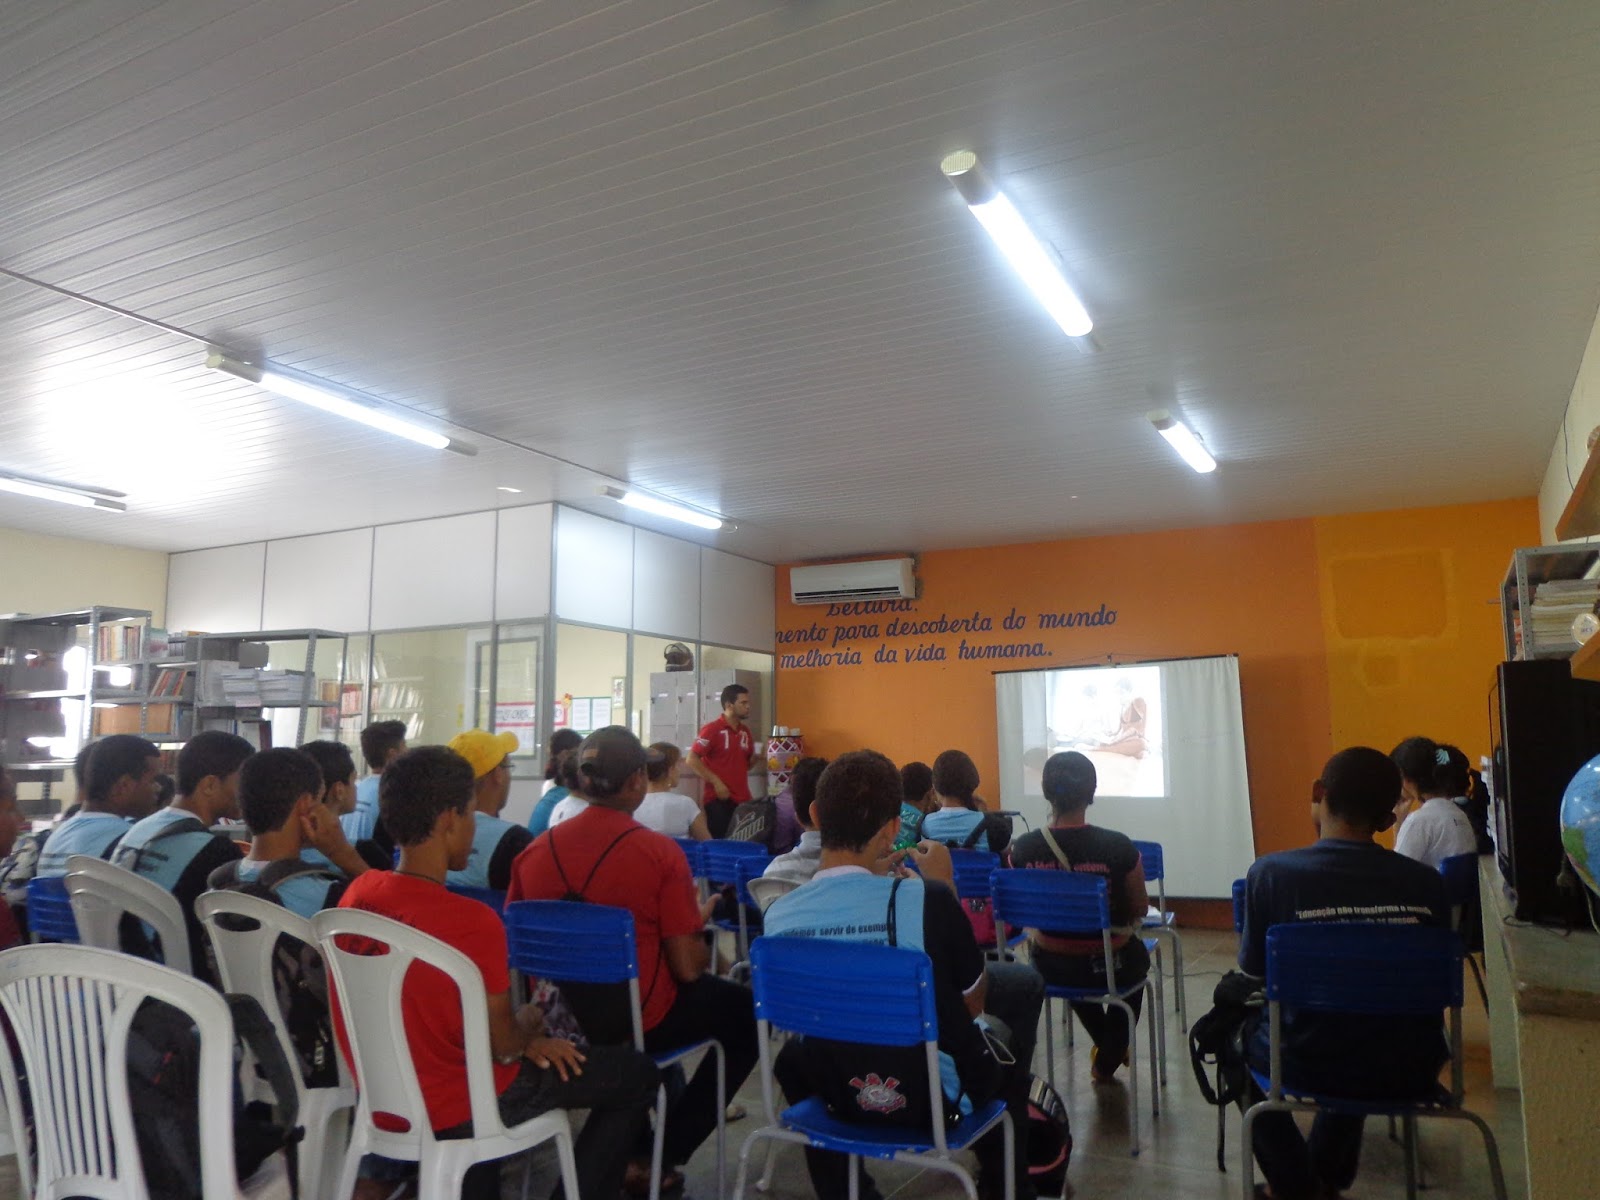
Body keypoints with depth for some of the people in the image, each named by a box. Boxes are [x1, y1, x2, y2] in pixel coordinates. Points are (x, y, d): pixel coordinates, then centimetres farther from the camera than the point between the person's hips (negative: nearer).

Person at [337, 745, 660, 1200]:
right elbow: (504, 1044, -17)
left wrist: (516, 1035, 7)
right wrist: (531, 1022, 5)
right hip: (455, 1109, -7)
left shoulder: (357, 893, -7)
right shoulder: (473, 921, -29)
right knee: (637, 1073, 6)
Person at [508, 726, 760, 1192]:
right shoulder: (659, 851, -20)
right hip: (638, 1020, -6)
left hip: (557, 1019, 6)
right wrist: (698, 929, 5)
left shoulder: (536, 849, -6)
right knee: (746, 1011, 19)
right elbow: (688, 967, -17)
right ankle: (661, 1156, 19)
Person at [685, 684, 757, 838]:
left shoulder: (745, 731, 12)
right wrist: (716, 782, -17)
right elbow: (691, 760, -12)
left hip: (742, 799, 6)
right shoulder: (712, 729, -8)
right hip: (718, 798, -6)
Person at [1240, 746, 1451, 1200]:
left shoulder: (1272, 872, -17)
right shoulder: (1427, 882, -8)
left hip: (1310, 1066, -3)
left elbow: (1253, 973, -5)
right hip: (1411, 1070, 3)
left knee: (1238, 1026, 30)